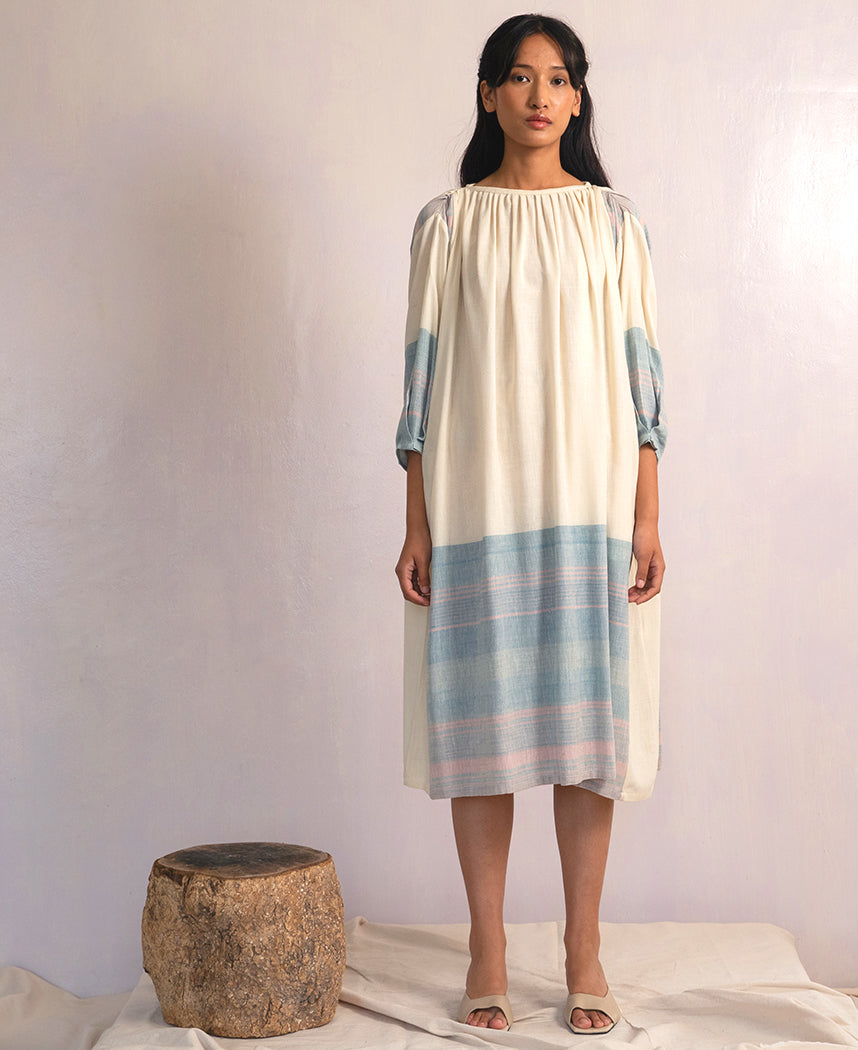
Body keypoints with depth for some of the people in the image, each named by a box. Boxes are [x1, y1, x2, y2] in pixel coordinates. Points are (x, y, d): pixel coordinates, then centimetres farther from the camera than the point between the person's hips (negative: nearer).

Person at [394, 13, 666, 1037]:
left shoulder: (611, 222, 8)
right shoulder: (447, 224, 7)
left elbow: (640, 372, 5)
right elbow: (422, 374, 4)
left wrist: (648, 518, -1)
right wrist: (417, 524, -1)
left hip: (589, 497, 1)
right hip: (477, 502, 0)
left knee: (589, 716, 2)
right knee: (482, 716, 2)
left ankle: (584, 952, 13)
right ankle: (487, 953, 14)